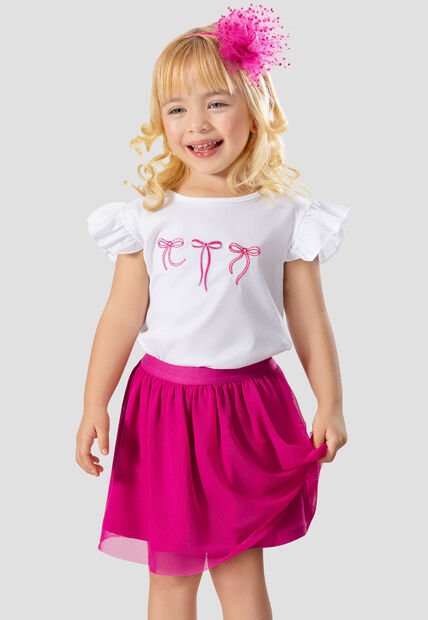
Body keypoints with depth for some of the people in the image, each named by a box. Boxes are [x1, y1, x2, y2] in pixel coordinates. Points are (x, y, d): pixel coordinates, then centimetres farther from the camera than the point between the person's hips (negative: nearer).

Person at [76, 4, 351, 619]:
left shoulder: (286, 214, -1)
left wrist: (330, 404, -1)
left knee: (240, 571, 8)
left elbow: (309, 318, 3)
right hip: (164, 402, 1)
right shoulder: (148, 213, 1)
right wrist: (94, 406, -1)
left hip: (250, 406, -1)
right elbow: (122, 315, 3)